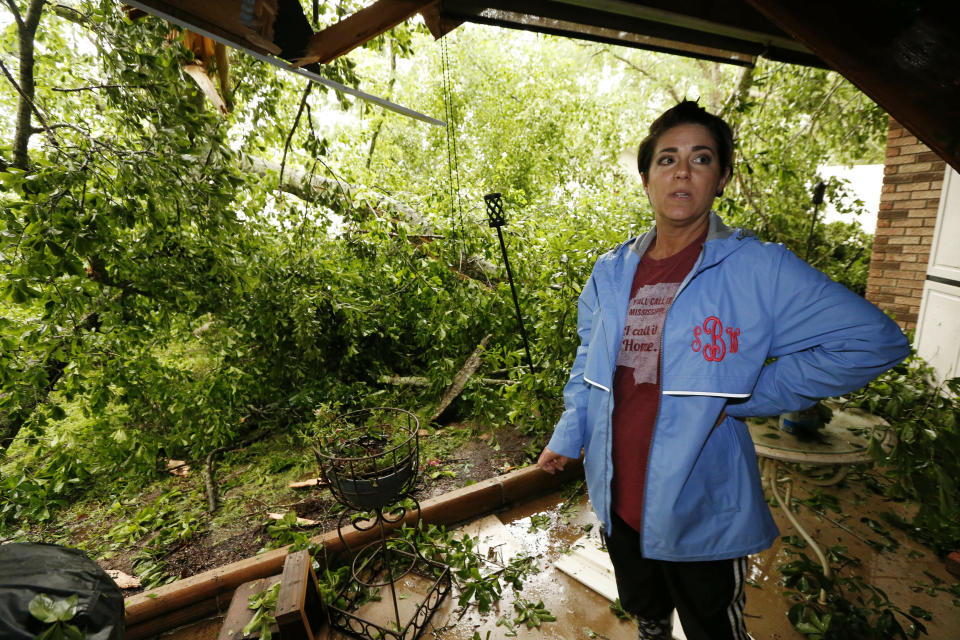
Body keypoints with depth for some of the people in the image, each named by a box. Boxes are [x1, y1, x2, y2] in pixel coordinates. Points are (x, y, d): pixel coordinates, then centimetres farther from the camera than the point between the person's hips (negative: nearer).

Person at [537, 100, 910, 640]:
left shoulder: (760, 270, -15)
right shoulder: (611, 273, -1)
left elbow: (874, 340, -15)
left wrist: (746, 400, -17)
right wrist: (568, 437, 10)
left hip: (703, 515, -4)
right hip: (618, 501, 4)